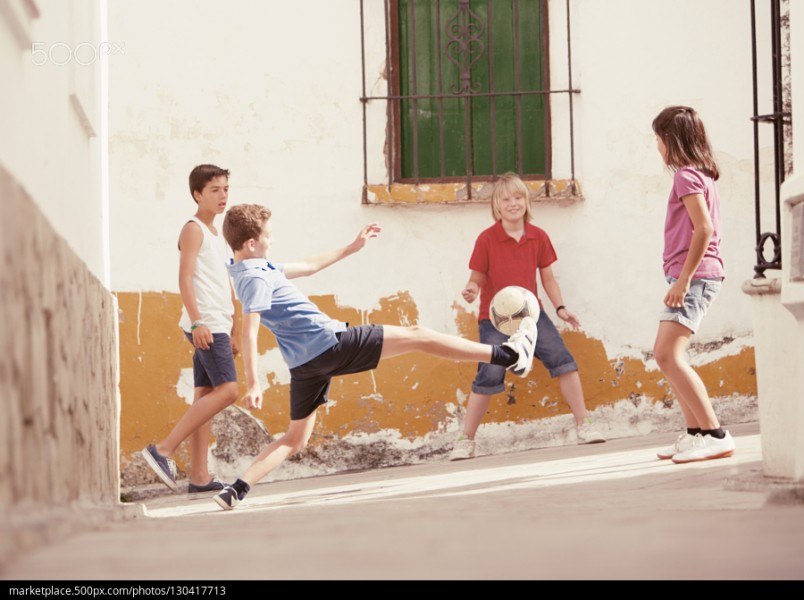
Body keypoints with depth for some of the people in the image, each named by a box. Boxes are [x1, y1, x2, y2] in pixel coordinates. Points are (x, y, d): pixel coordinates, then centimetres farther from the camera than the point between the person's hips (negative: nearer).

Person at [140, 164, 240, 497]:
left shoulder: (216, 234, 23)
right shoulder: (194, 230, -5)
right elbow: (185, 278, -14)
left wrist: (234, 329, 25)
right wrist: (197, 321, -23)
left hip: (217, 325, 9)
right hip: (205, 325, -9)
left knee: (205, 395, 4)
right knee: (227, 390, -16)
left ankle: (199, 477, 2)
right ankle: (163, 450, -17)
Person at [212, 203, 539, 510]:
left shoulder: (255, 269, 15)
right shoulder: (254, 278, -16)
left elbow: (307, 267, 28)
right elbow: (249, 330, -26)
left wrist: (351, 247, 32)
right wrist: (253, 383, -34)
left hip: (304, 363, 10)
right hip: (330, 342, -10)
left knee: (295, 438, 15)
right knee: (416, 336, -1)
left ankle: (237, 490, -5)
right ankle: (508, 355, 3)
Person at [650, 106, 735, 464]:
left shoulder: (687, 175, -11)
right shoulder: (700, 174, 17)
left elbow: (703, 229, -21)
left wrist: (683, 279, -21)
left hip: (694, 274, -11)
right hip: (693, 275, 11)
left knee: (668, 356, -17)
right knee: (664, 354, 18)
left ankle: (715, 437, -20)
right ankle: (695, 432, 21)